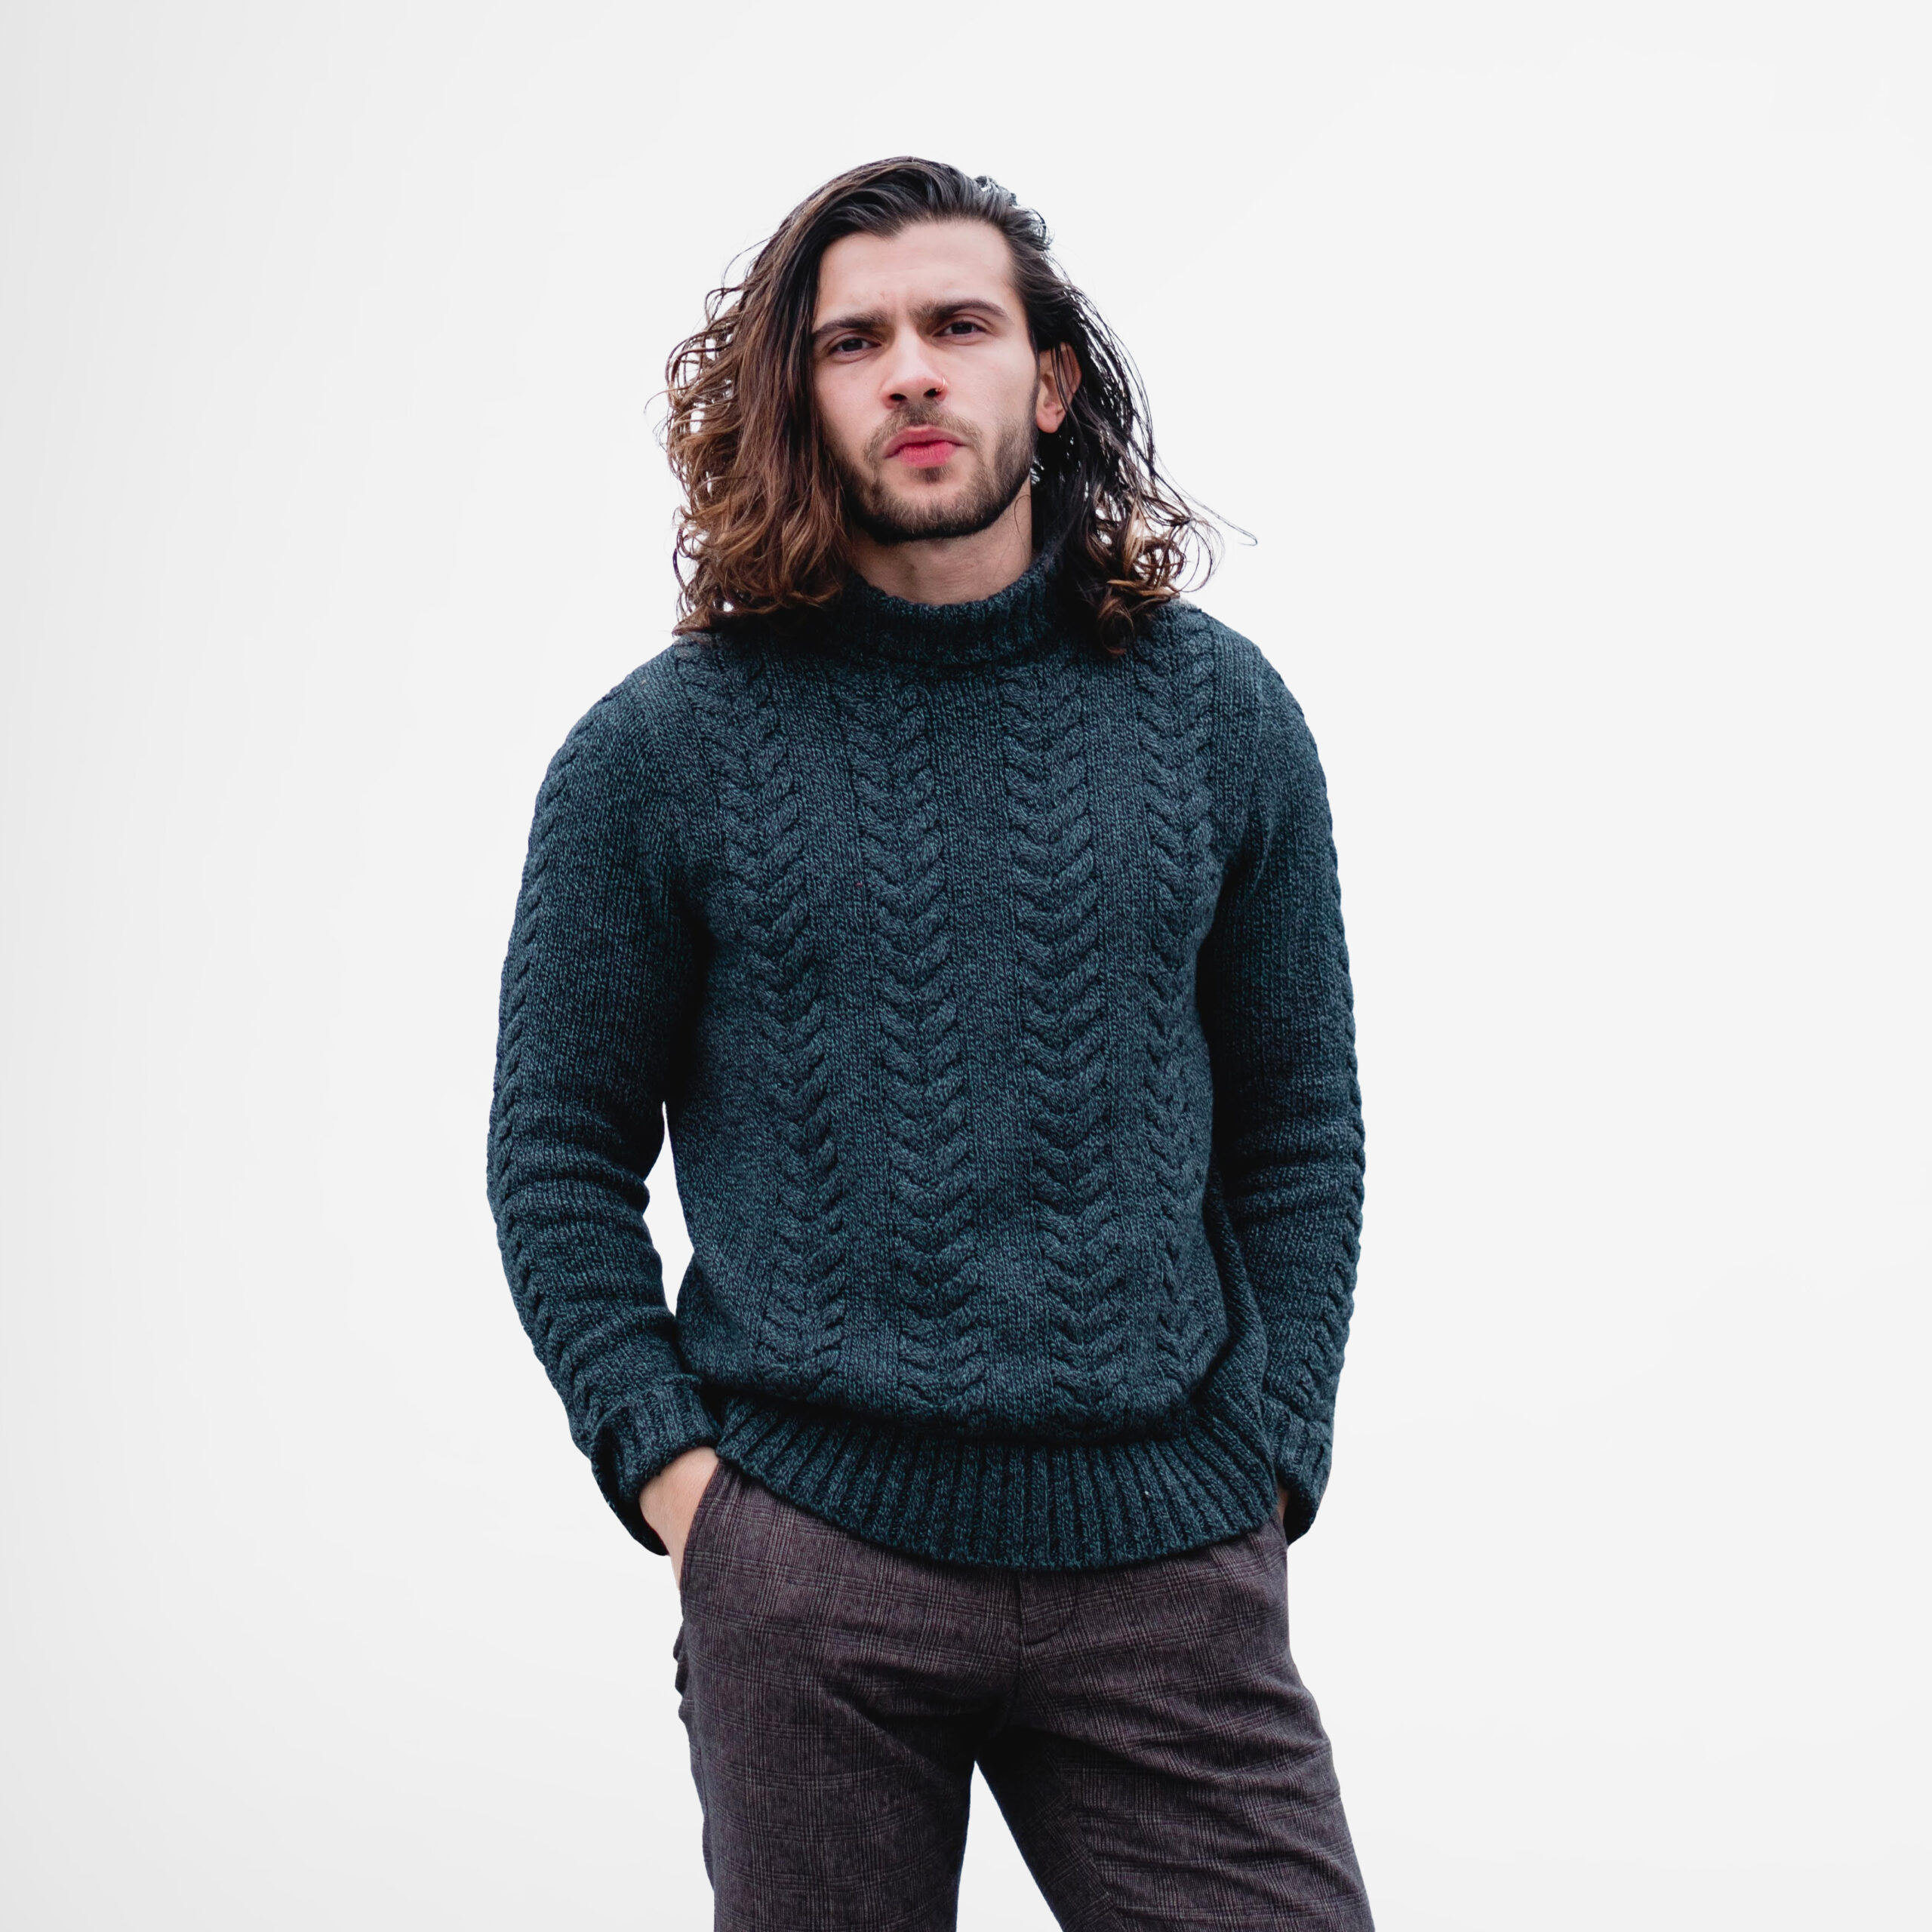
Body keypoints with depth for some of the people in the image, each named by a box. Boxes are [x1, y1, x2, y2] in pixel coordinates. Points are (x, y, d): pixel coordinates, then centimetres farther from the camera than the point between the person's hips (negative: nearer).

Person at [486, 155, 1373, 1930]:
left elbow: (1300, 1129, 10)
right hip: (804, 1557, -1)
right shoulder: (659, 751, 0)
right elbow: (559, 1150, 5)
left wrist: (1270, 1459, 3)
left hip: (1170, 1568, 1)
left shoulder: (1219, 715, 6)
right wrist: (665, 1461, -4)